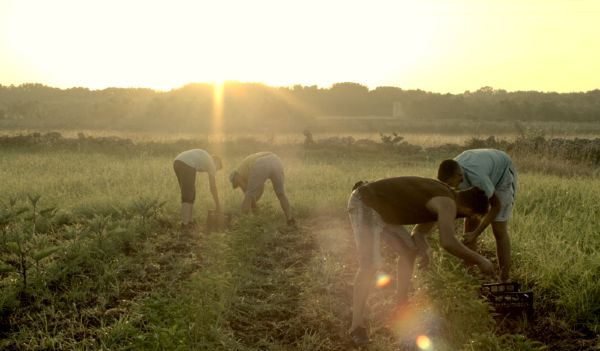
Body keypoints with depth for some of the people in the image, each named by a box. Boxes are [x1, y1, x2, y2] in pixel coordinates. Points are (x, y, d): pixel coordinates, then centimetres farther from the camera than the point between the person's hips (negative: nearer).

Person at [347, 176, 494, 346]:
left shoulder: (443, 199, 11)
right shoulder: (448, 204, -21)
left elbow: (418, 233, 17)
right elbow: (448, 242, -36)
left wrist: (424, 248, -3)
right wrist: (479, 260, -24)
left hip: (379, 208, 10)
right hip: (365, 204, -10)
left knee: (409, 250, 17)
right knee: (370, 264, -20)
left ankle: (402, 301, 32)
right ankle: (357, 326, -11)